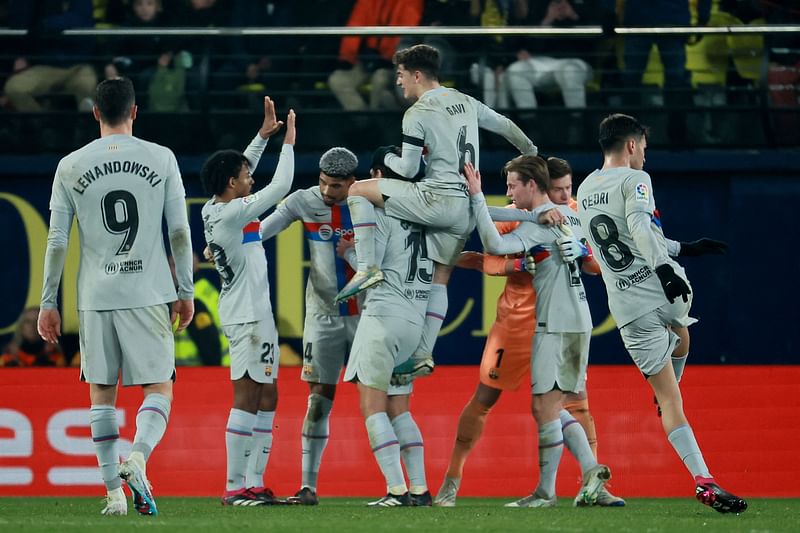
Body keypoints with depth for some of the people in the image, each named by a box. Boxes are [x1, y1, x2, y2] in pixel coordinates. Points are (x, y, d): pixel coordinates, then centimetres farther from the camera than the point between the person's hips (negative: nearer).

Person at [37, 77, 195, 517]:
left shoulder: (71, 167, 2)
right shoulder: (162, 159, 1)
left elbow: (57, 242, 1)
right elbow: (179, 232, 1)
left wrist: (48, 303, 7)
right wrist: (186, 291, 9)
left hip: (95, 298, 1)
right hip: (149, 294, -1)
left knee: (101, 393, 9)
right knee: (159, 389, 4)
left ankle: (114, 491, 5)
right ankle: (138, 457, -22)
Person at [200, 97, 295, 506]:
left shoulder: (213, 209, 8)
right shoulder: (232, 214, -17)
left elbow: (242, 168, 25)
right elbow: (280, 186, -16)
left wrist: (264, 134, 22)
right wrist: (288, 142, -4)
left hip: (252, 314, 10)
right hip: (248, 315, -10)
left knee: (266, 397, 11)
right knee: (247, 397, -10)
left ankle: (254, 483, 11)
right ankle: (235, 486, -11)